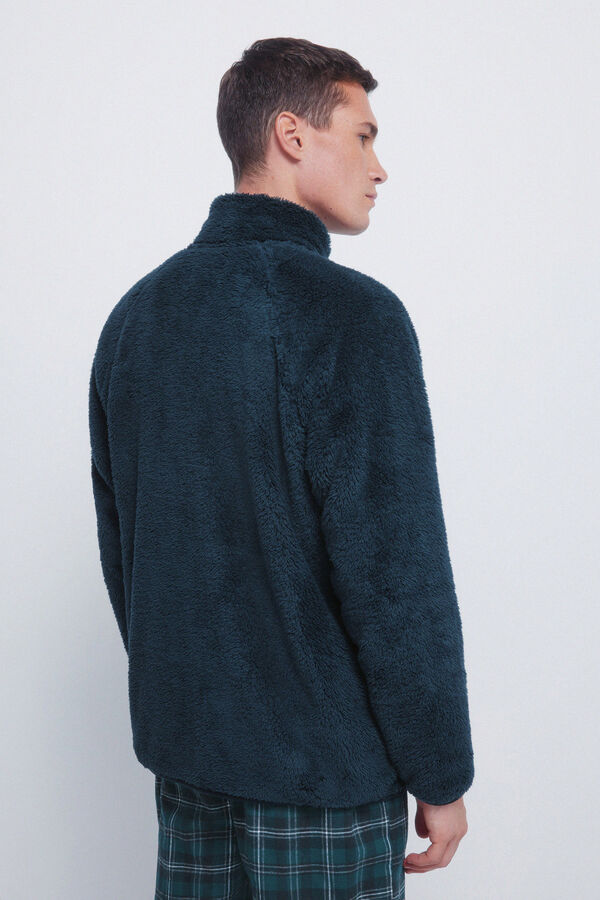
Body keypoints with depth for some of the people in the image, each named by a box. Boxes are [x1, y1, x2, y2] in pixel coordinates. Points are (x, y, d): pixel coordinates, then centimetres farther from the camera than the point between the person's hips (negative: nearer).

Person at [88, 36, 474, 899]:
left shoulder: (136, 313, 6)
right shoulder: (350, 316, -17)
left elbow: (119, 543, 11)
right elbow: (396, 573, -20)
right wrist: (442, 775, -9)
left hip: (182, 744, 7)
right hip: (323, 762, -7)